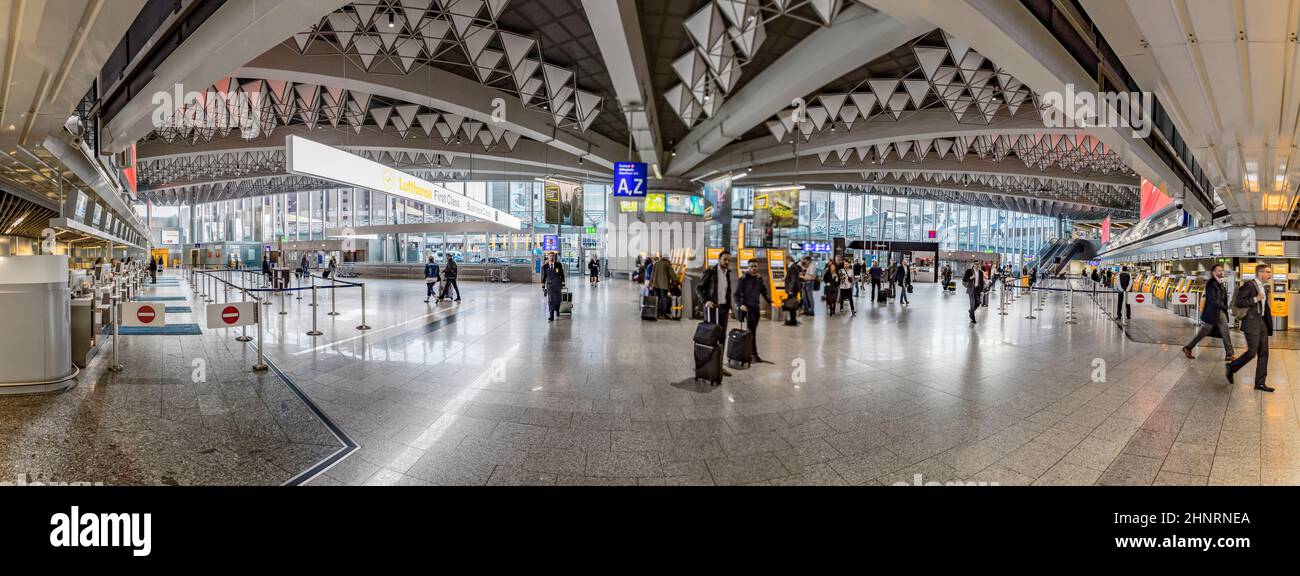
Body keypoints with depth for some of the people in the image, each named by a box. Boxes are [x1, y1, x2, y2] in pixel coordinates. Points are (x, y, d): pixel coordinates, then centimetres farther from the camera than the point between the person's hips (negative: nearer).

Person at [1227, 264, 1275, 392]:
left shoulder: (1264, 288, 15)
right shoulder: (1248, 285, -11)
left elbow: (1264, 307, 24)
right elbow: (1237, 303, -17)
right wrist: (1256, 299, -21)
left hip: (1262, 322, 8)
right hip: (1251, 323, -8)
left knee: (1263, 353, 6)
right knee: (1252, 352, -11)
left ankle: (1260, 383, 10)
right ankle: (1231, 367, 13)